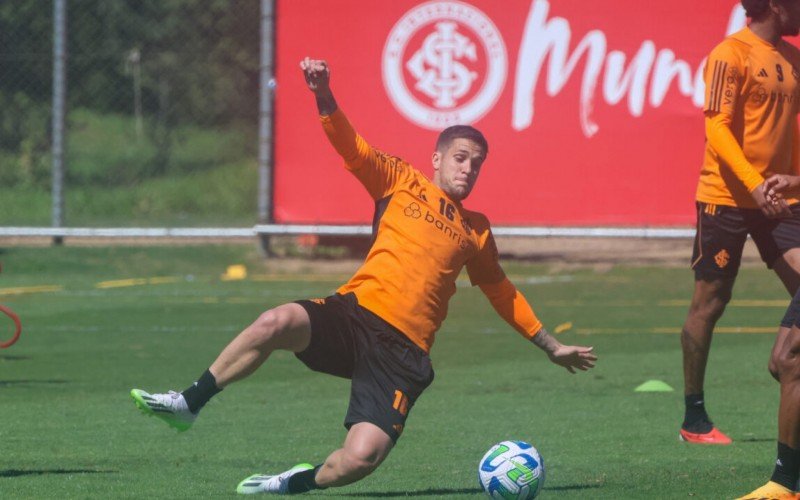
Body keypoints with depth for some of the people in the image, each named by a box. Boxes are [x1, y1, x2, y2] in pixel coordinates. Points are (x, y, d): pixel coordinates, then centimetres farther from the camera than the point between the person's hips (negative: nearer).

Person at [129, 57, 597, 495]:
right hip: (356, 312, -1)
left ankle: (302, 481, 10)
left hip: (402, 351, 1)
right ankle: (189, 405, -18)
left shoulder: (476, 231, 20)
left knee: (361, 458, -21)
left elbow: (503, 294, 34)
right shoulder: (402, 183, 13)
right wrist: (324, 95, -20)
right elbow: (352, 147, -2)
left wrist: (552, 345, 36)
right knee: (277, 323, -34)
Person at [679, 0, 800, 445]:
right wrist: (754, 184, -26)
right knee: (710, 302, 2)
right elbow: (717, 127, -17)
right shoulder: (731, 54, -10)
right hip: (726, 197, -6)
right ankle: (694, 418, 10)